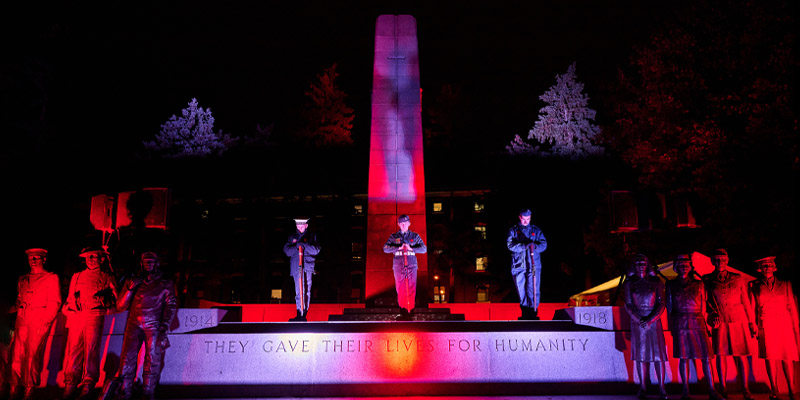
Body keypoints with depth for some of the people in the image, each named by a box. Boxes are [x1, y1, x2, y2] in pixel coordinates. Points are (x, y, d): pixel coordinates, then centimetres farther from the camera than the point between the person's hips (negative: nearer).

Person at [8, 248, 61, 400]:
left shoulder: (51, 278, 6)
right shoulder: (22, 279, 23)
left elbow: (55, 302, -1)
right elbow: (18, 300, 24)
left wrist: (46, 321, -11)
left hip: (40, 322, -5)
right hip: (21, 321, 5)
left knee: (33, 355, -9)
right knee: (17, 355, -2)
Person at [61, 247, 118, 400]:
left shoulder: (106, 278, 15)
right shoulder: (77, 276, 24)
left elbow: (114, 297, 12)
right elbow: (70, 297, 24)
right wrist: (68, 310, 9)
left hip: (94, 316, -3)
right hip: (75, 316, 3)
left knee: (91, 348, -8)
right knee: (73, 348, -3)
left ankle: (89, 383, -4)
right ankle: (70, 383, 1)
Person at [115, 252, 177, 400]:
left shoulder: (166, 284, 11)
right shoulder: (133, 281, 17)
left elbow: (171, 306, 5)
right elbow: (121, 306, 15)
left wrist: (164, 326, -6)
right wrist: (130, 289, 0)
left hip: (154, 326, -2)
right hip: (134, 325, 2)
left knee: (152, 361, -4)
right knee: (128, 359, -5)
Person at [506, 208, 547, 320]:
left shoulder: (536, 230, 12)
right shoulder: (513, 230, 8)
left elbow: (544, 244, 2)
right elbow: (510, 245, -7)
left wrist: (534, 246, -19)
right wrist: (524, 246, -22)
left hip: (533, 265, 0)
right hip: (518, 265, 0)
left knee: (533, 289, -8)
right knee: (521, 290, 7)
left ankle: (533, 313, 0)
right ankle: (524, 313, 21)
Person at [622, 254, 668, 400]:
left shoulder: (656, 281, 1)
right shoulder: (629, 282, 2)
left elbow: (661, 304, -2)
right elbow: (628, 305, 1)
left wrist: (650, 320, -13)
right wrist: (639, 320, -10)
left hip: (654, 319, 0)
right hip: (637, 320, 0)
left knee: (658, 352, -2)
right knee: (640, 353, 2)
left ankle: (661, 387, 7)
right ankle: (643, 387, 10)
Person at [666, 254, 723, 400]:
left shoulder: (698, 284, 8)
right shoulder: (671, 285, 8)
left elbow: (703, 306, 14)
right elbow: (669, 306, 10)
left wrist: (701, 320, 9)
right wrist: (671, 326, 7)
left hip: (697, 322, 0)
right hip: (679, 324, 0)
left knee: (705, 356, -3)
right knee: (683, 357, 2)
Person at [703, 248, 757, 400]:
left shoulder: (738, 278, 5)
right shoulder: (707, 280, 3)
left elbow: (746, 302, 9)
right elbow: (705, 302, 9)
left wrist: (752, 323, 9)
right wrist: (713, 315, -5)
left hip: (738, 320, 1)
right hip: (720, 322, 0)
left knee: (742, 355, 1)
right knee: (721, 354, 0)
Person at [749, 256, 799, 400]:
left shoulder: (785, 285, 9)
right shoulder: (755, 286, 5)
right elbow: (753, 307, 6)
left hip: (784, 325, 1)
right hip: (766, 326, -1)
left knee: (787, 358, 1)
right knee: (770, 357, -2)